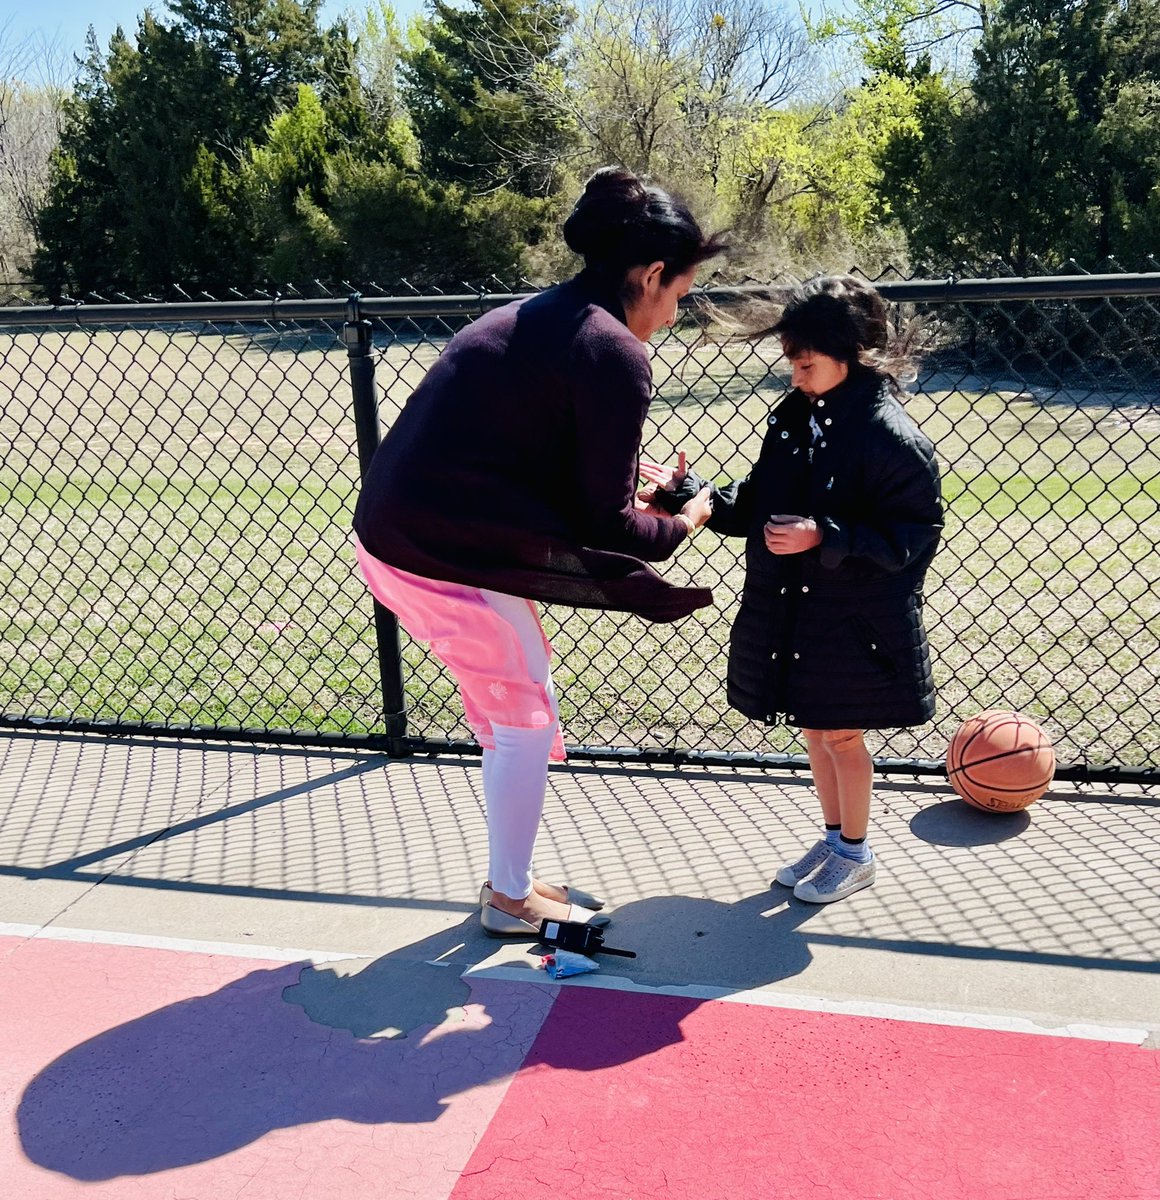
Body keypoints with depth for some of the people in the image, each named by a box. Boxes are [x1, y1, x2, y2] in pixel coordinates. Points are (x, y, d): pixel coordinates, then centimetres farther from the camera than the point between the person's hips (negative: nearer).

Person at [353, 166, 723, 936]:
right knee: (527, 719, 8)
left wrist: (630, 488, 18)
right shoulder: (614, 354, -14)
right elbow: (607, 526, -12)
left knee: (512, 711, 21)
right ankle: (511, 899, 26)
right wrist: (684, 523, 7)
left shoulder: (533, 318, 15)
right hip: (449, 560, -9)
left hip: (394, 534, 10)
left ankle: (510, 881, 36)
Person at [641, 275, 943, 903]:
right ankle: (834, 838, 38)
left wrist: (824, 538, -27)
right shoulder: (794, 416, 3)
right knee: (814, 729, 19)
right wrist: (689, 494, -4)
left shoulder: (890, 433, -18)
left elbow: (913, 533, -19)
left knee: (840, 734, 8)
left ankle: (855, 853, 30)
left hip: (853, 621, -7)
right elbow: (754, 505, 9)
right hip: (789, 612, 7)